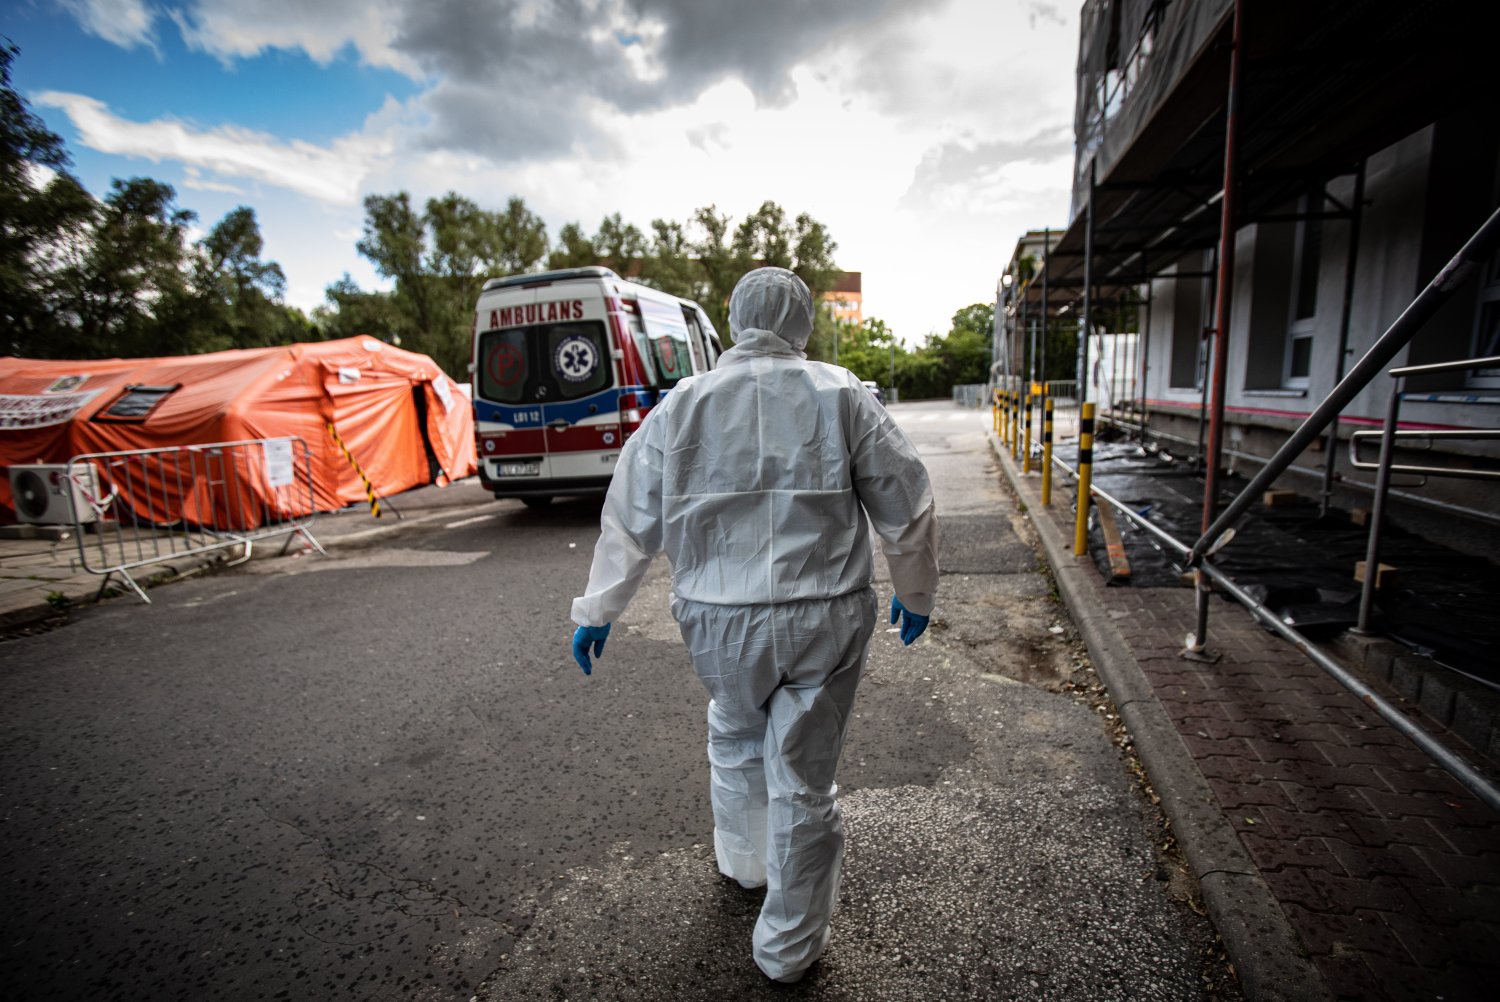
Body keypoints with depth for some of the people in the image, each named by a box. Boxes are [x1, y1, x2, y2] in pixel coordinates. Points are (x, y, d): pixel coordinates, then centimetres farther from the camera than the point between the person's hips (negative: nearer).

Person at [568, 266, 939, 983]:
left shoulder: (681, 406, 1)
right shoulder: (841, 395, -1)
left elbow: (630, 523, 4)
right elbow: (906, 506, 2)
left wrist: (596, 612, 16)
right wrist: (916, 593, 17)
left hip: (720, 624, 2)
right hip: (827, 622, -1)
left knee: (736, 737, 29)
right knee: (803, 779, 13)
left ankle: (742, 861, 53)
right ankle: (789, 945, 34)